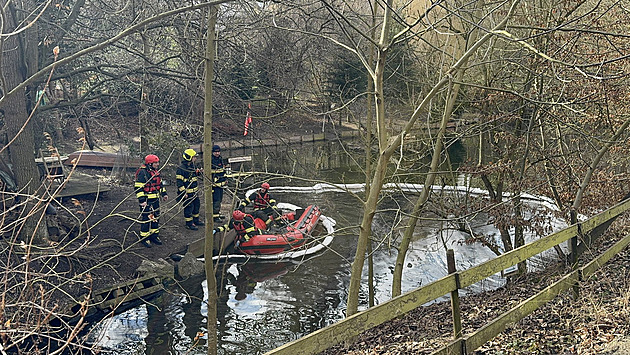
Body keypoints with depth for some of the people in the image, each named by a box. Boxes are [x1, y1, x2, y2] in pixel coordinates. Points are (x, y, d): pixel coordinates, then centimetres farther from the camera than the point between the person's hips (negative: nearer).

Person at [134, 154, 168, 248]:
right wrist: (142, 200, -22)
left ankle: (154, 236, 26)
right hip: (146, 200, -8)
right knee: (146, 219, -2)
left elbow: (160, 184, 24)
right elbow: (138, 188, -18)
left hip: (155, 200, 8)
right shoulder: (142, 173, -17)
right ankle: (144, 238, 8)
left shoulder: (156, 172, 10)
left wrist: (164, 194, 20)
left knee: (156, 217, 14)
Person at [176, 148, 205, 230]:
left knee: (196, 205, 17)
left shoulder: (193, 166, 8)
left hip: (194, 192, 9)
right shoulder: (181, 168, -18)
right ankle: (189, 223, 11)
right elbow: (179, 182, -20)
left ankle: (196, 220, 34)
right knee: (188, 207, -1)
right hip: (187, 193, -9)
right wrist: (184, 192, -22)